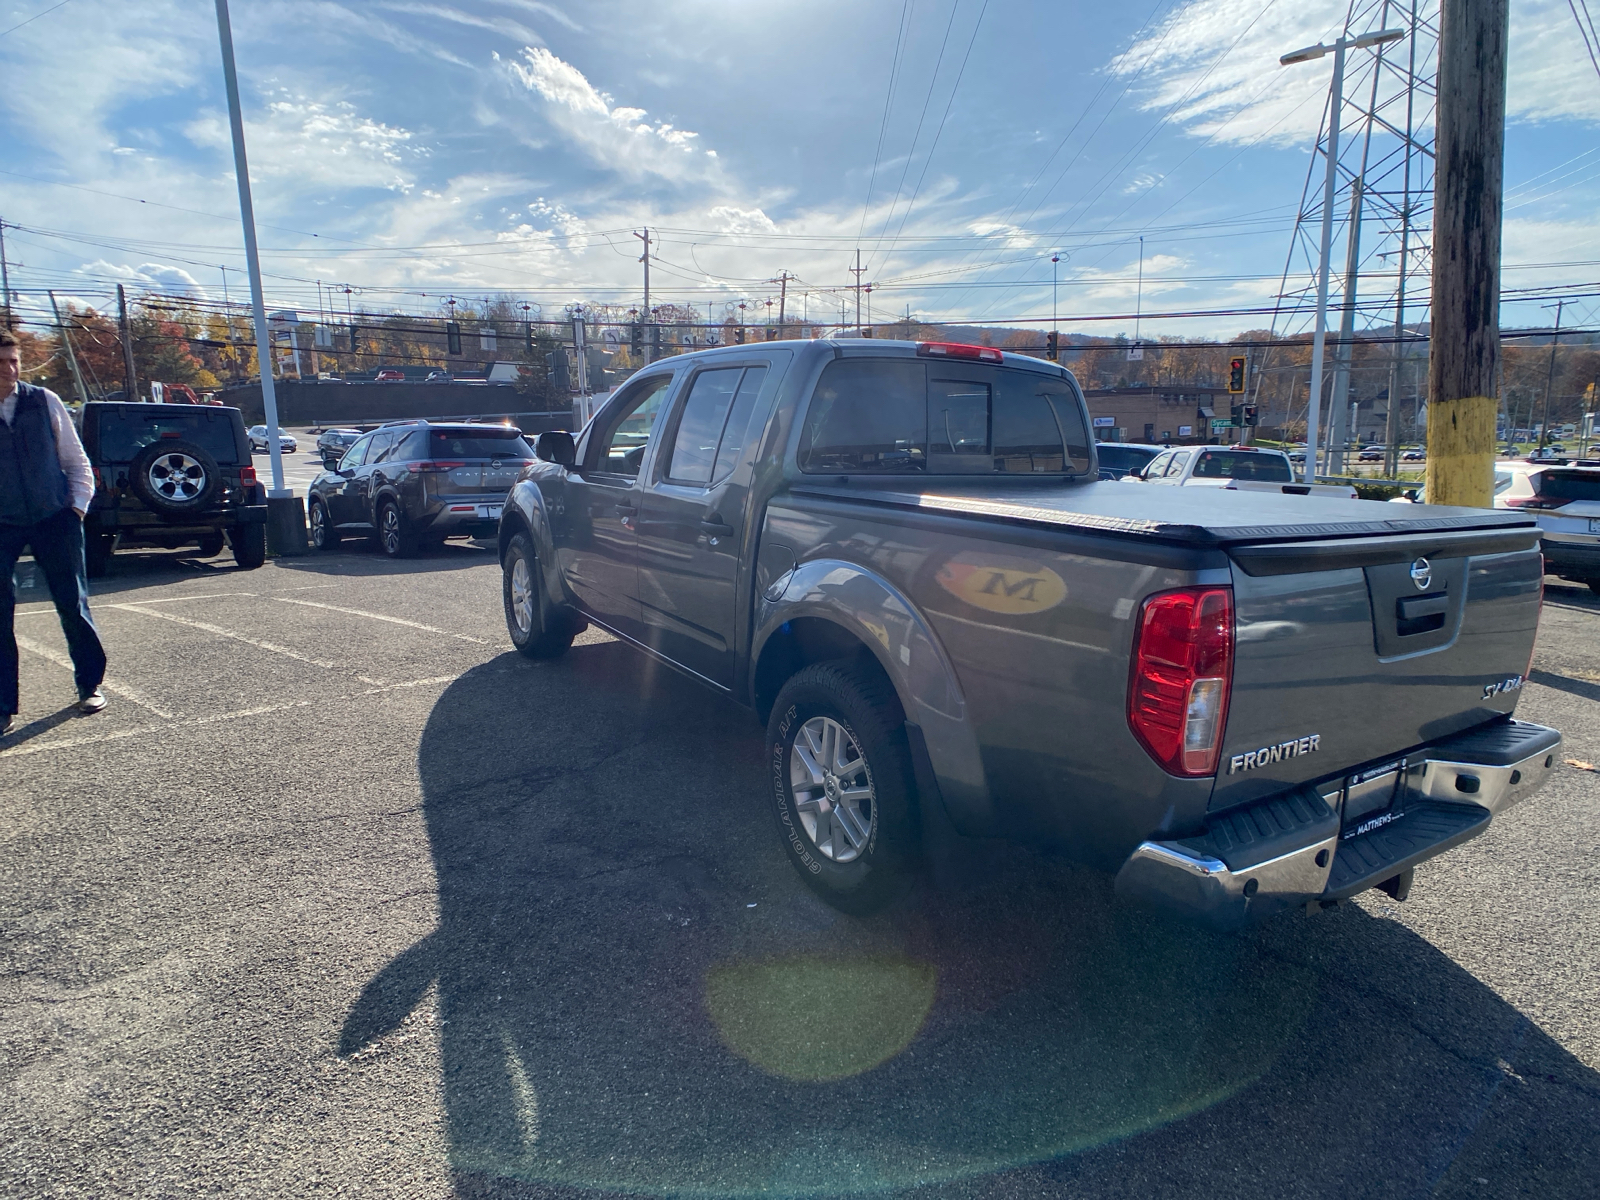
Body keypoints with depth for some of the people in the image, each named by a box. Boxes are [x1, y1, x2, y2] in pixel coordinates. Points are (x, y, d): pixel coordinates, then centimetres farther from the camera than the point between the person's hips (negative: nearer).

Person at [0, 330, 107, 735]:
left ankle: (90, 685, 20)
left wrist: (77, 505, 1)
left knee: (73, 604, 4)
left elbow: (75, 459, 10)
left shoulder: (45, 401, 3)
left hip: (54, 520, 1)